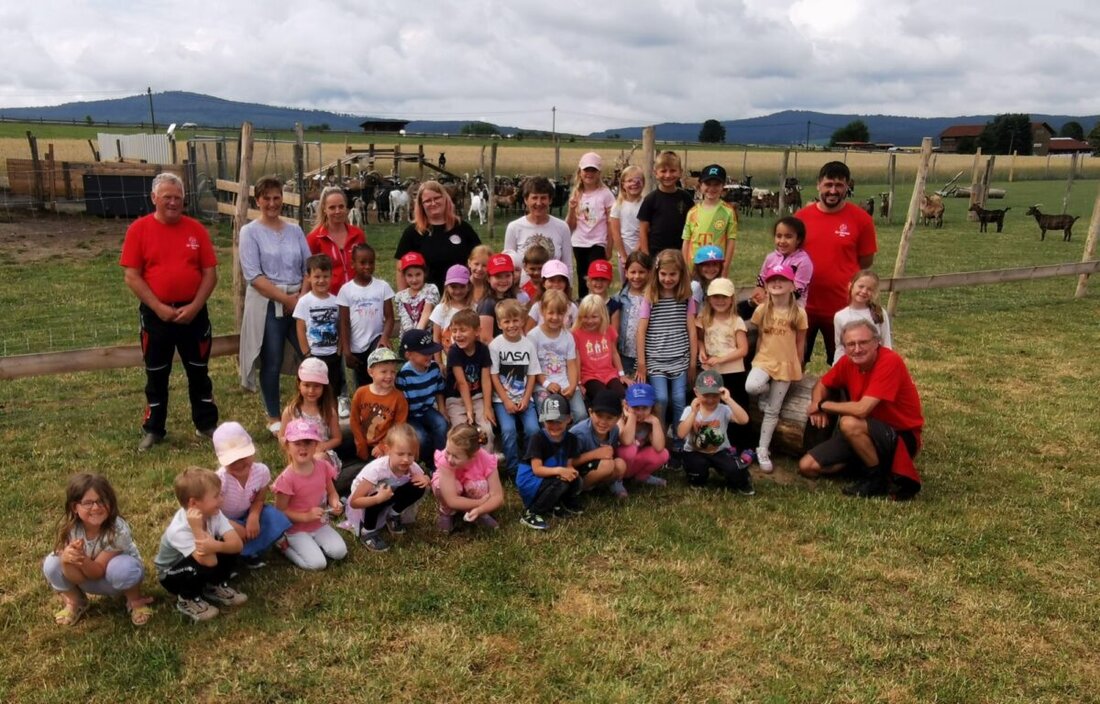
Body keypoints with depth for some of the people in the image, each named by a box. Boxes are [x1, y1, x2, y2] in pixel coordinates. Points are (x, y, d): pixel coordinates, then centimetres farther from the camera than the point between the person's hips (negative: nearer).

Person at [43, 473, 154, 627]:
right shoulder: (68, 528, -24)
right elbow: (76, 577, -25)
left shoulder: (118, 529, -32)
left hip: (119, 578, -3)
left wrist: (82, 559, -47)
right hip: (88, 578, 3)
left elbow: (98, 570, -27)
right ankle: (75, 602, 7)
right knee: (52, 564, -20)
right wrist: (67, 559, -46)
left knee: (121, 567, -37)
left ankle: (135, 601, -5)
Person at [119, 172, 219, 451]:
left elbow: (210, 273, 0)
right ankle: (153, 430, 23)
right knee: (156, 375, 10)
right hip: (155, 314, -1)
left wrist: (194, 306, -11)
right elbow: (131, 276, -7)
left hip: (193, 312, 1)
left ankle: (206, 424, 24)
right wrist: (159, 308, -14)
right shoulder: (139, 229, -4)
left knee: (199, 372, 12)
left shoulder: (196, 229, 0)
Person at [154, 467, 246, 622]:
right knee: (203, 566, -36)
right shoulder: (179, 530, -37)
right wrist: (197, 528, -51)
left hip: (201, 564, 6)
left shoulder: (214, 513, -19)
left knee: (229, 547, -20)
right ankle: (187, 600, -4)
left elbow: (238, 544, -27)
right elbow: (210, 561, -44)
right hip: (172, 575, -6)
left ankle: (215, 587, 7)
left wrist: (216, 546, -48)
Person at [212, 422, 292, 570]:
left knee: (275, 518, -24)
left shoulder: (261, 471, -21)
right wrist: (234, 527, -32)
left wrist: (254, 516, -25)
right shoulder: (220, 479, -32)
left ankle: (248, 553, -9)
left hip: (246, 517, 4)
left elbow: (259, 500, -5)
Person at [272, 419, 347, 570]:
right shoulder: (287, 478, -22)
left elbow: (331, 492, 7)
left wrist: (335, 504, -15)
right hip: (297, 529, -4)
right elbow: (280, 511, -15)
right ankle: (285, 545, 6)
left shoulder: (323, 467, -8)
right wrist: (306, 516, -23)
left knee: (340, 552, -14)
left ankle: (313, 543, 12)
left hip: (321, 525, 5)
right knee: (318, 563, -17)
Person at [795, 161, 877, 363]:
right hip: (804, 305, 2)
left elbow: (866, 261, 1)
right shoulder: (801, 216, -2)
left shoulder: (861, 219, -7)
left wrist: (840, 277, 1)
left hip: (843, 307, -2)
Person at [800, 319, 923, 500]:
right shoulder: (848, 362, -6)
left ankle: (879, 478, -11)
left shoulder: (890, 362, -26)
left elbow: (862, 409, -34)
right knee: (806, 466, -3)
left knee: (849, 423, -36)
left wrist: (822, 405, -17)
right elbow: (821, 385, 12)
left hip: (901, 437, -7)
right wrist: (818, 409, -11)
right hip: (866, 434, 7)